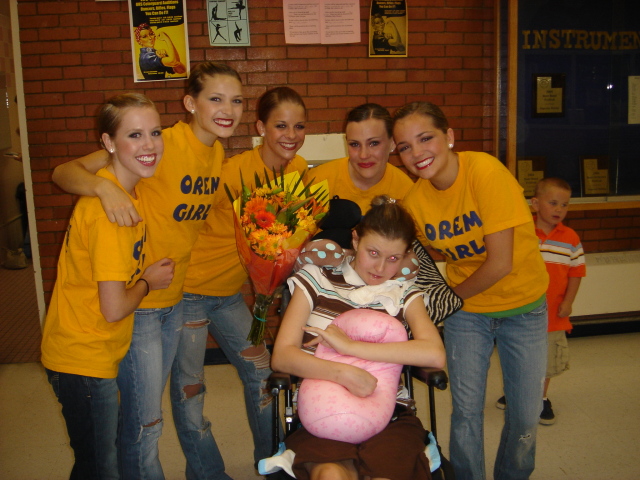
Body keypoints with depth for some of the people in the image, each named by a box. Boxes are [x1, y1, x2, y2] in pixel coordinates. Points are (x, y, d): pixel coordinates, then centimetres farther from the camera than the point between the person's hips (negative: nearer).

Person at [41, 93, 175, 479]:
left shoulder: (124, 189, -1)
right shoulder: (110, 208, -28)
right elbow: (114, 309, -28)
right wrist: (148, 281, -8)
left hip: (100, 355, 9)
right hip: (84, 360, -9)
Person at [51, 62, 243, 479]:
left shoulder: (218, 153, 3)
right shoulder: (162, 144, -20)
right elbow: (64, 172, -21)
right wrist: (103, 185, -40)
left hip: (175, 298, 7)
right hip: (135, 302, -7)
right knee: (144, 422, 5)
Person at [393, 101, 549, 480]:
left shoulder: (486, 172, -25)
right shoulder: (415, 199, -10)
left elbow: (501, 263, -24)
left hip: (523, 305, -2)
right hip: (465, 310, 3)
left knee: (526, 414, 8)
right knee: (466, 412, 5)